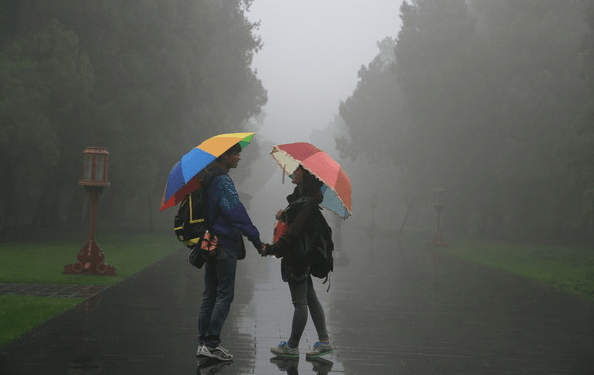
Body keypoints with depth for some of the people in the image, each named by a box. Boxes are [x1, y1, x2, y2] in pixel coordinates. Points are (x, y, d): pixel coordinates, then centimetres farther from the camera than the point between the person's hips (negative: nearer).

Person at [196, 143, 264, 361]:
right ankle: (211, 343, -6)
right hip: (225, 245, -10)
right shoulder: (223, 181, -16)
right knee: (224, 296, -5)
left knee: (210, 294, 12)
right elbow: (237, 214, -23)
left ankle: (203, 343, 13)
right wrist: (256, 240, -21)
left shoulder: (208, 179, 15)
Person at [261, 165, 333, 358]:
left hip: (297, 256, -10)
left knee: (300, 303, 0)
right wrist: (285, 214, 9)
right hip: (304, 255, 10)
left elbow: (293, 233, -25)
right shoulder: (302, 196, 8)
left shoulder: (308, 203, -21)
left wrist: (271, 249, -22)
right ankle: (324, 341, 19)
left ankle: (292, 346, 10)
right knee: (310, 298, 15)